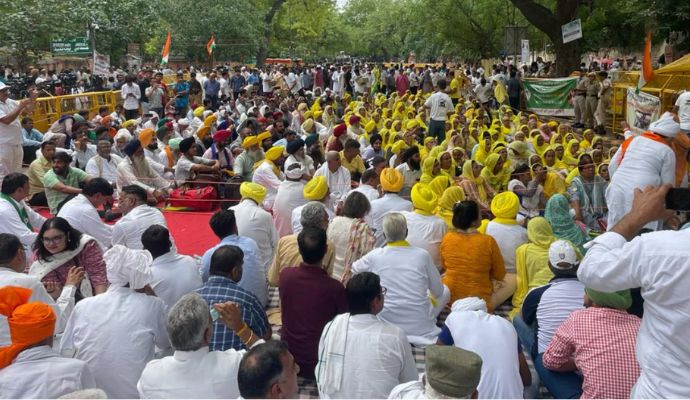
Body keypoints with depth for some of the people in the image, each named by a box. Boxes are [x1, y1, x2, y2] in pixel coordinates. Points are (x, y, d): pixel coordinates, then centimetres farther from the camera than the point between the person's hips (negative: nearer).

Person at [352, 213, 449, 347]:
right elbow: (438, 292, 1)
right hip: (420, 327, 0)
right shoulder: (423, 255, -11)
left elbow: (354, 269, 14)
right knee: (445, 291, 23)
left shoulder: (375, 256, -8)